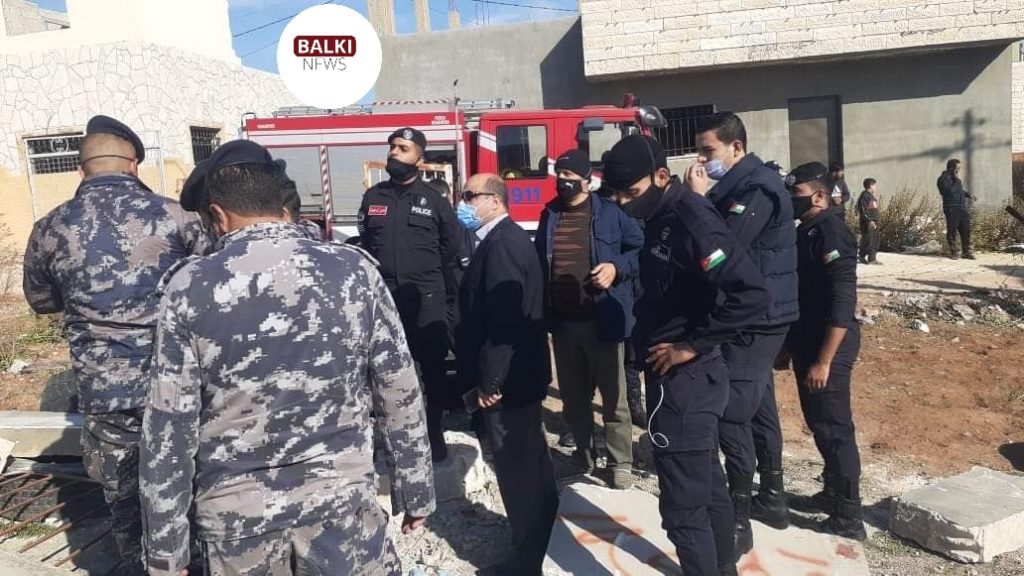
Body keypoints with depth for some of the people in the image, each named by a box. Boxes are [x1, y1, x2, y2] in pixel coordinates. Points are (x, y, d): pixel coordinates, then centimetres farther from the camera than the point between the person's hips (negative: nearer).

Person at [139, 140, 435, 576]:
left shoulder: (189, 288, -10)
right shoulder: (355, 270, -8)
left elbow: (169, 429, -7)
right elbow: (400, 394, -4)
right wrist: (417, 491, 8)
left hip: (236, 510, 1)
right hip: (340, 496, 0)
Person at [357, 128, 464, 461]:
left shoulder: (434, 202, 2)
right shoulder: (372, 198, 9)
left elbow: (452, 252, 5)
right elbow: (363, 248, 11)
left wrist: (446, 295, 2)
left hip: (426, 301, -2)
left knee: (432, 368, 6)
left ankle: (434, 435, 20)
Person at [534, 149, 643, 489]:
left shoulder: (610, 213, -4)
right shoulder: (549, 215, 11)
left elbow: (641, 248, 0)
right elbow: (538, 262, 19)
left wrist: (618, 267, -17)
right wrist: (544, 314, 11)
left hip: (601, 322, -5)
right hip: (562, 323, 5)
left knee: (613, 397, 5)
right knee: (573, 397, 16)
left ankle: (621, 463, 17)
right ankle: (584, 454, 33)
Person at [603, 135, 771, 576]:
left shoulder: (691, 219, -21)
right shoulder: (665, 216, 8)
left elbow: (752, 295, -30)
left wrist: (694, 345, -23)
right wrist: (647, 336, 9)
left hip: (683, 378, -10)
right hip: (680, 377, 10)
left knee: (683, 503, 1)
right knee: (706, 484, 23)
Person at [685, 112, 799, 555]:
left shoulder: (757, 187, -17)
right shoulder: (738, 185, 14)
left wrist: (699, 198, -16)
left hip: (755, 317, -10)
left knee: (732, 414, -7)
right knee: (759, 406, 17)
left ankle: (739, 521, 3)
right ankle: (772, 499, 30)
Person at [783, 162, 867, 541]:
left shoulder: (833, 235, -17)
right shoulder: (805, 232, 10)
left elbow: (842, 305, -22)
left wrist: (824, 361, -23)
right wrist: (791, 344, 19)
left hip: (828, 348, -9)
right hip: (807, 343, 9)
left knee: (834, 429, -2)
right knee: (819, 424, 18)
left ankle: (848, 519, 9)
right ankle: (832, 493, 33)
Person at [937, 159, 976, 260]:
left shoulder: (955, 178, 17)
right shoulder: (943, 179, -9)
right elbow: (950, 191, -21)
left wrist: (968, 194, 15)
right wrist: (957, 180, -15)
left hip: (962, 207, 8)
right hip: (952, 208, -8)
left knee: (966, 230, 5)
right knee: (952, 230, -2)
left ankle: (967, 251, 11)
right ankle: (953, 251, 6)